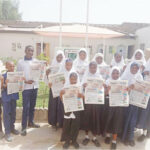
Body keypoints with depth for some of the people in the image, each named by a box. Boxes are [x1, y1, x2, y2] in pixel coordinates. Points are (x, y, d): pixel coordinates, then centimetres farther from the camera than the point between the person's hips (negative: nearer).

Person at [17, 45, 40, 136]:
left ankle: (31, 122, 29)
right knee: (26, 107, -4)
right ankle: (24, 127, 7)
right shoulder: (20, 62, 1)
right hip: (26, 87, -3)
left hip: (35, 86, 4)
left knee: (32, 106, 13)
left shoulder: (36, 61, 8)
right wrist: (25, 81, -16)